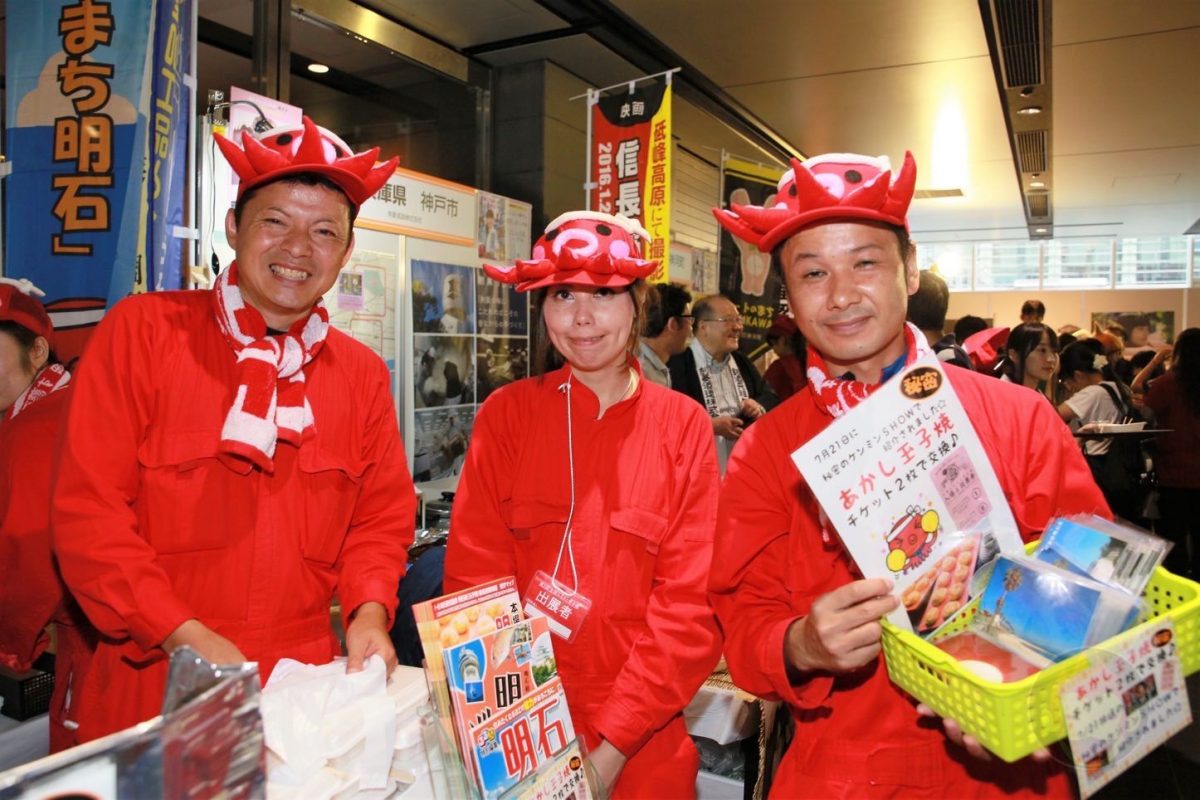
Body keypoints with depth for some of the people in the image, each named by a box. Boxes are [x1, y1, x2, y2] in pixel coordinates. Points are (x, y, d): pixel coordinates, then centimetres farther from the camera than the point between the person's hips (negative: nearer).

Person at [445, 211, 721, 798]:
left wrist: (610, 749, -14)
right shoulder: (506, 413, -4)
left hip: (642, 748, 0)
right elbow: (473, 579, -7)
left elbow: (690, 601, -8)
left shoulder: (683, 425, -4)